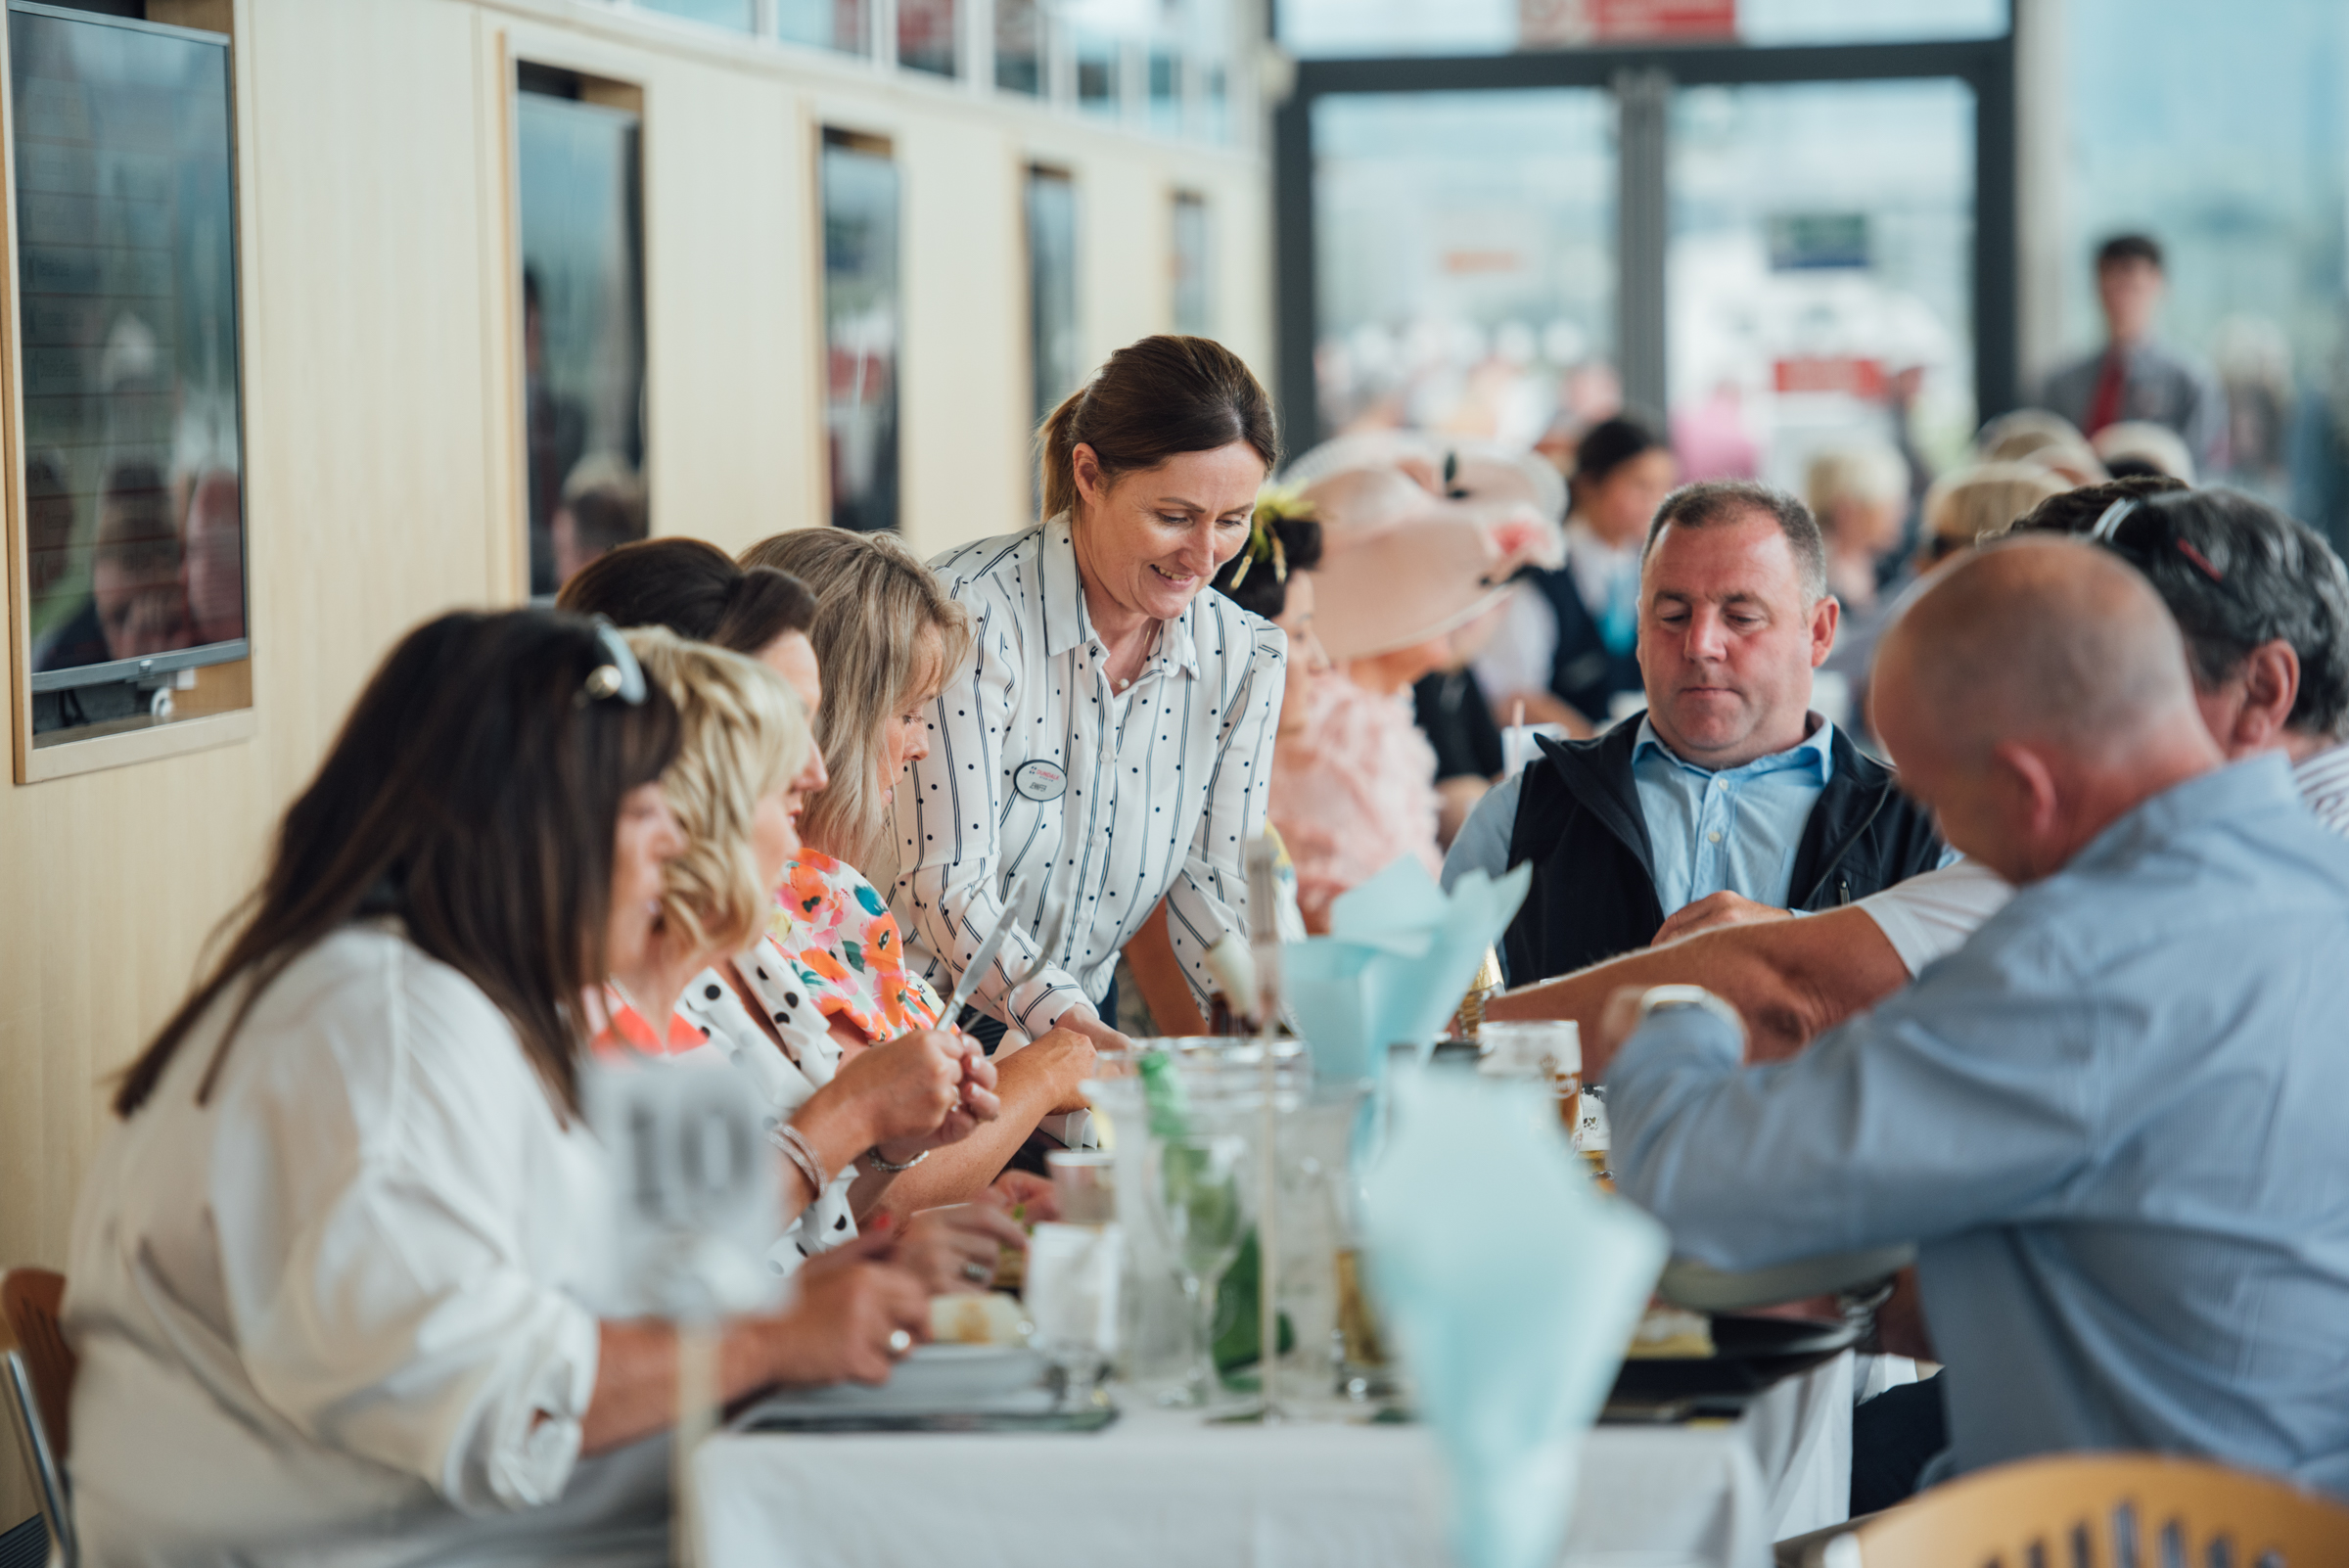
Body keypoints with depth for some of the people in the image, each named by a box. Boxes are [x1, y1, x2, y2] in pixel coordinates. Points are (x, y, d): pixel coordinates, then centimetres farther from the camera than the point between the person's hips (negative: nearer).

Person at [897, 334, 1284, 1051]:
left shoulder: (1244, 658, 0)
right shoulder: (968, 612, -17)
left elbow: (1216, 882, 5)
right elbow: (948, 885, -20)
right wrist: (1073, 1026, -35)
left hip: (1092, 1034, 6)